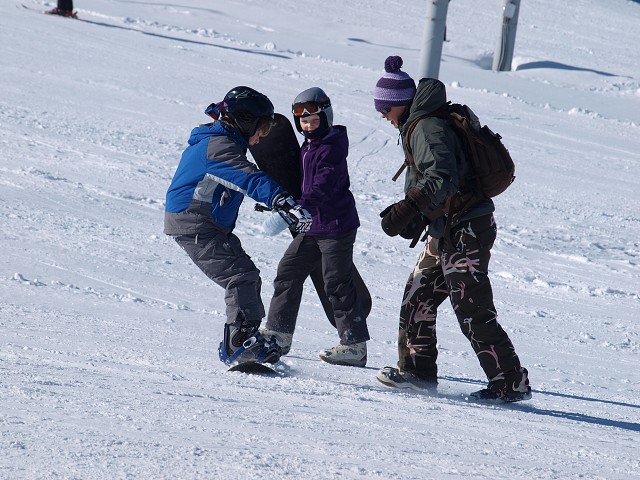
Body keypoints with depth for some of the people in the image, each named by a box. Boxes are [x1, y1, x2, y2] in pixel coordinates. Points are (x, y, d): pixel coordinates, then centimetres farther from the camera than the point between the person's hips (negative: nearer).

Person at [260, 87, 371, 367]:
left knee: (337, 283, -8)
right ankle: (278, 333, 16)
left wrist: (301, 207, -39)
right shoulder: (307, 147, 14)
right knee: (288, 272, 9)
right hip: (313, 225, 10)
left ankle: (355, 344, -4)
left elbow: (323, 187, -27)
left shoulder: (332, 148, -15)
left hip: (336, 225, -10)